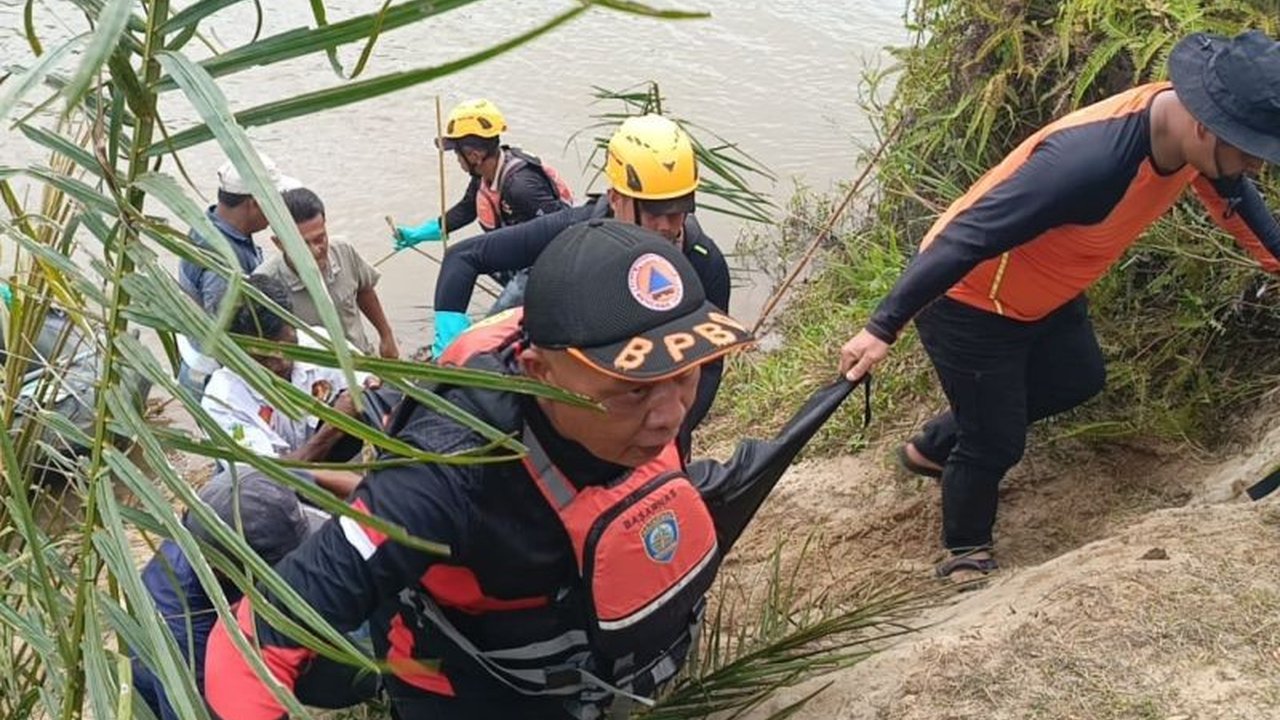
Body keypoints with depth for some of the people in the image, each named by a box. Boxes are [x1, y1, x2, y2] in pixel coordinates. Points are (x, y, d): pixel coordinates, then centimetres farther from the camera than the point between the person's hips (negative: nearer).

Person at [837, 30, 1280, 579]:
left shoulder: (1193, 128, -13)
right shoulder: (1088, 160, -40)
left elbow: (1230, 194, 11)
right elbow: (966, 236, -38)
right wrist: (882, 328, -36)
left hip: (1045, 291, 9)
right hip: (970, 303, -9)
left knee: (1078, 380, 25)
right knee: (997, 444, 2)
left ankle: (933, 447, 39)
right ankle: (966, 555, 31)